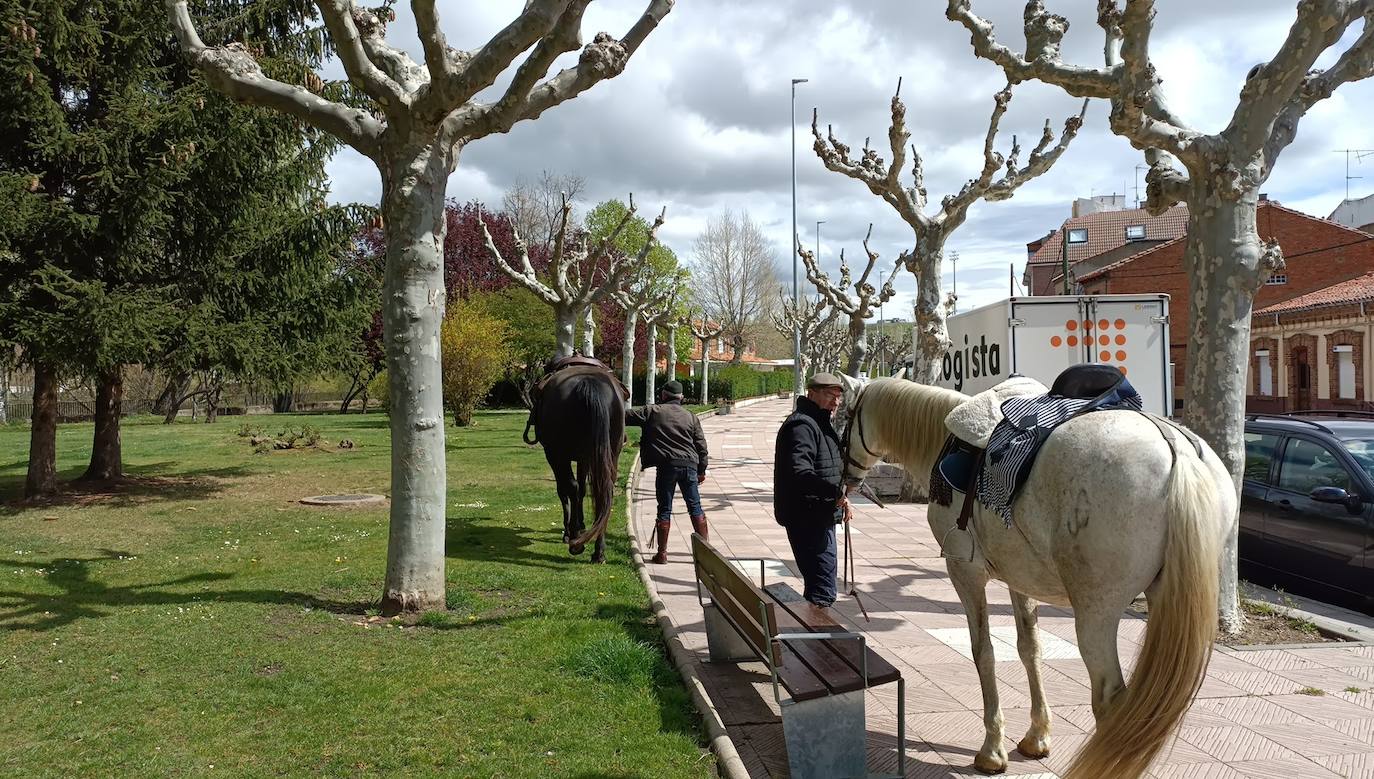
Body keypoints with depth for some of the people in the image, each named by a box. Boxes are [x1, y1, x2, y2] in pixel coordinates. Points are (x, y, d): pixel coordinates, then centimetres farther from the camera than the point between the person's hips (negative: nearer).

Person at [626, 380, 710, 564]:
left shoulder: (653, 411, 5)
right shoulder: (691, 417, 14)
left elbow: (627, 416, 2)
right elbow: (701, 445, 13)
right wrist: (701, 470, 20)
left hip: (666, 465, -2)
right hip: (689, 464, 2)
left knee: (664, 509, 4)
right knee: (695, 507, 11)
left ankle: (662, 552, 6)